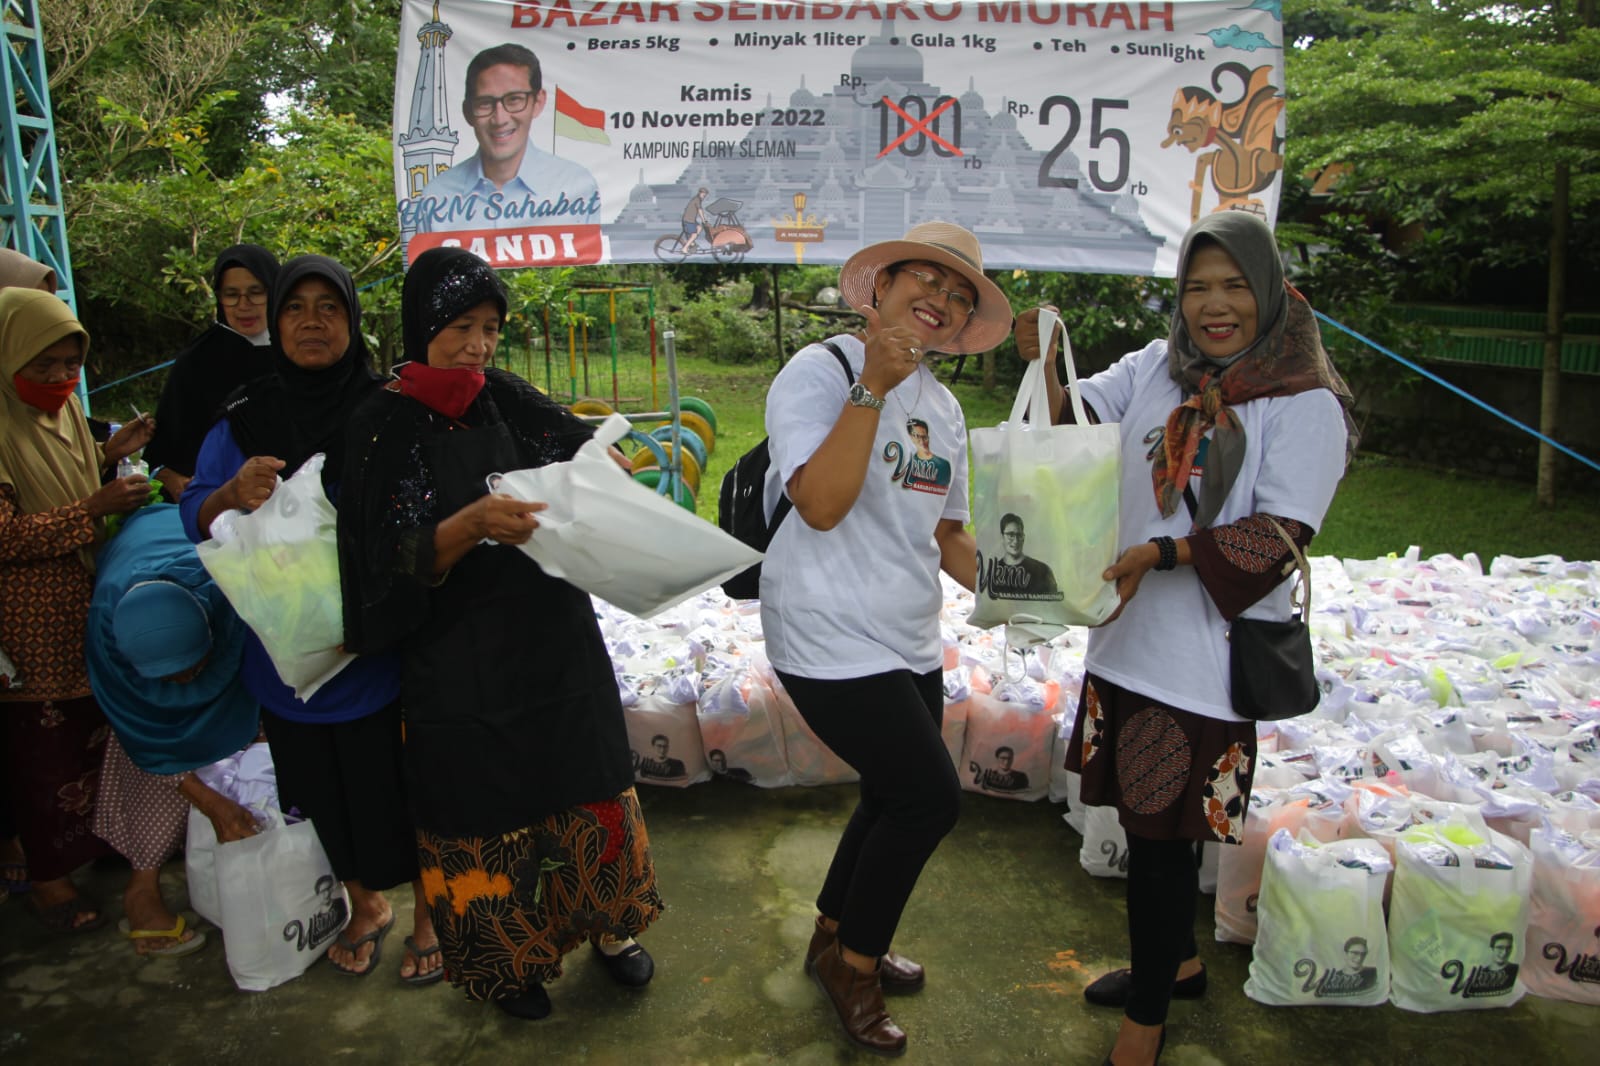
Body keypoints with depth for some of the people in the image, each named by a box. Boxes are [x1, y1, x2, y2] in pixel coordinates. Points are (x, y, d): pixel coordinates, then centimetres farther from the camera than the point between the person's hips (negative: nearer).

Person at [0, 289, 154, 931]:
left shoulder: (63, 408, 6)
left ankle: (91, 840, 38)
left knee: (94, 728, 18)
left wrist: (110, 456, 1)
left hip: (86, 605, 8)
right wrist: (94, 509, -28)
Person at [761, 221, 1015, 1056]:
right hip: (832, 641, -8)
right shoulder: (818, 372, -11)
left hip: (909, 643, 8)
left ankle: (837, 942, 41)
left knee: (895, 800, 16)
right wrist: (874, 385, -27)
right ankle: (855, 960, 18)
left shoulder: (943, 407, 12)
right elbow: (821, 503, -26)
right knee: (930, 796, -7)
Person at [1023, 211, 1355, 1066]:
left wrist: (1161, 554, -22)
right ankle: (1176, 961, 45)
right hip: (1127, 644, 6)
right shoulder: (1155, 367, 6)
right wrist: (1044, 364, -18)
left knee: (1160, 838, 2)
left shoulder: (1306, 404, -9)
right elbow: (1073, 423, 2)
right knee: (1146, 823, 20)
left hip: (1206, 665, -5)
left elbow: (1282, 533, -15)